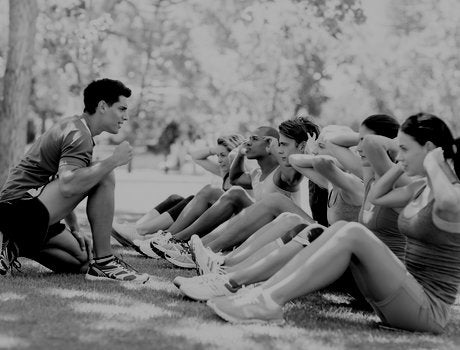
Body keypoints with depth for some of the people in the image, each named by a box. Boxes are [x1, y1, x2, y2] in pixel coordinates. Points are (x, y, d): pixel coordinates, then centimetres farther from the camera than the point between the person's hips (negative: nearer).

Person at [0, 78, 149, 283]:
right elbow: (67, 185, -32)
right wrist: (113, 161, -23)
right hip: (21, 207, -11)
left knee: (82, 262, 14)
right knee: (104, 176, -21)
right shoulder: (79, 135, -14)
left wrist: (74, 229, 18)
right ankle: (103, 264, -18)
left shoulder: (73, 127, 19)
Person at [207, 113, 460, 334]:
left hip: (429, 309, -8)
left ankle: (269, 302, -26)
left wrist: (432, 165, -19)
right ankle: (262, 294, -16)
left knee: (353, 233, -25)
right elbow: (375, 196, 27)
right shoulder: (421, 188, 14)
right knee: (341, 229, -8)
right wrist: (402, 165, 15)